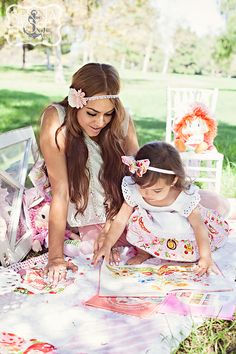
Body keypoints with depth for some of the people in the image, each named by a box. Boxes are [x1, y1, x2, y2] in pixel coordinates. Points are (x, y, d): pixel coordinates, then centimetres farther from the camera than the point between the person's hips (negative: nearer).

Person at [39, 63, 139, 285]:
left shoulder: (120, 118, -17)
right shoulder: (56, 120, -26)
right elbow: (60, 190, -28)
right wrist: (55, 256, -30)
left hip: (118, 210, 2)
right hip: (80, 214, -2)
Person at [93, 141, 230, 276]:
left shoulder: (185, 197, -33)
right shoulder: (133, 192, -28)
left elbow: (199, 226, -26)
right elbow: (120, 221, -19)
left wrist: (206, 258, -32)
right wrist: (106, 246, -23)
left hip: (181, 229, 0)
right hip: (153, 228, 0)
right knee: (138, 217, -30)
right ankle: (144, 251, -5)